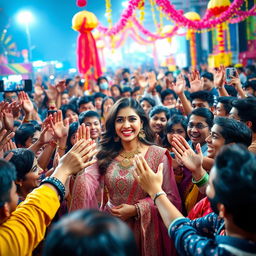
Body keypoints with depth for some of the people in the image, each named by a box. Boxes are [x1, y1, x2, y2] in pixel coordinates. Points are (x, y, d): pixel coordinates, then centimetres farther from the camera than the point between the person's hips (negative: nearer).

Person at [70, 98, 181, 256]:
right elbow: (84, 186, -13)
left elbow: (172, 198, -9)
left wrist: (136, 210, -17)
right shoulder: (106, 156, 2)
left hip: (143, 230, -2)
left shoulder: (158, 155, -7)